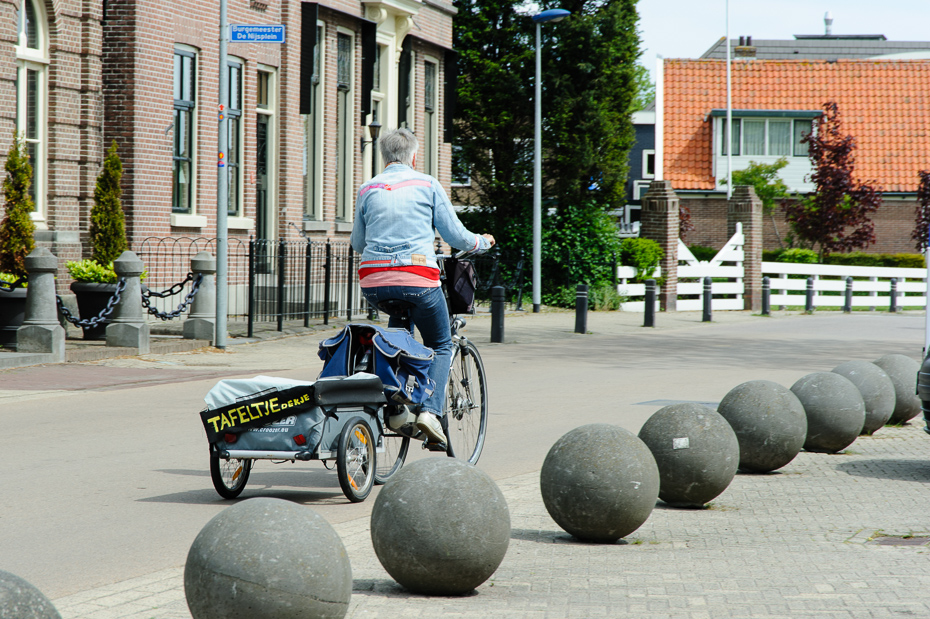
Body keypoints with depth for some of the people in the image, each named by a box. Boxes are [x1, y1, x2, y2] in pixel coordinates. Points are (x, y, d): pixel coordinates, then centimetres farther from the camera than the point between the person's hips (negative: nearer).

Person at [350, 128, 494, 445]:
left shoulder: (367, 190, 13)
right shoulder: (427, 185, 5)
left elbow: (357, 243, 24)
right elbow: (455, 235, 7)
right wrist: (482, 242, 28)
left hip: (372, 282, 4)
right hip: (417, 280, -4)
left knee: (399, 321, 35)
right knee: (440, 346, 17)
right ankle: (430, 410, -8)